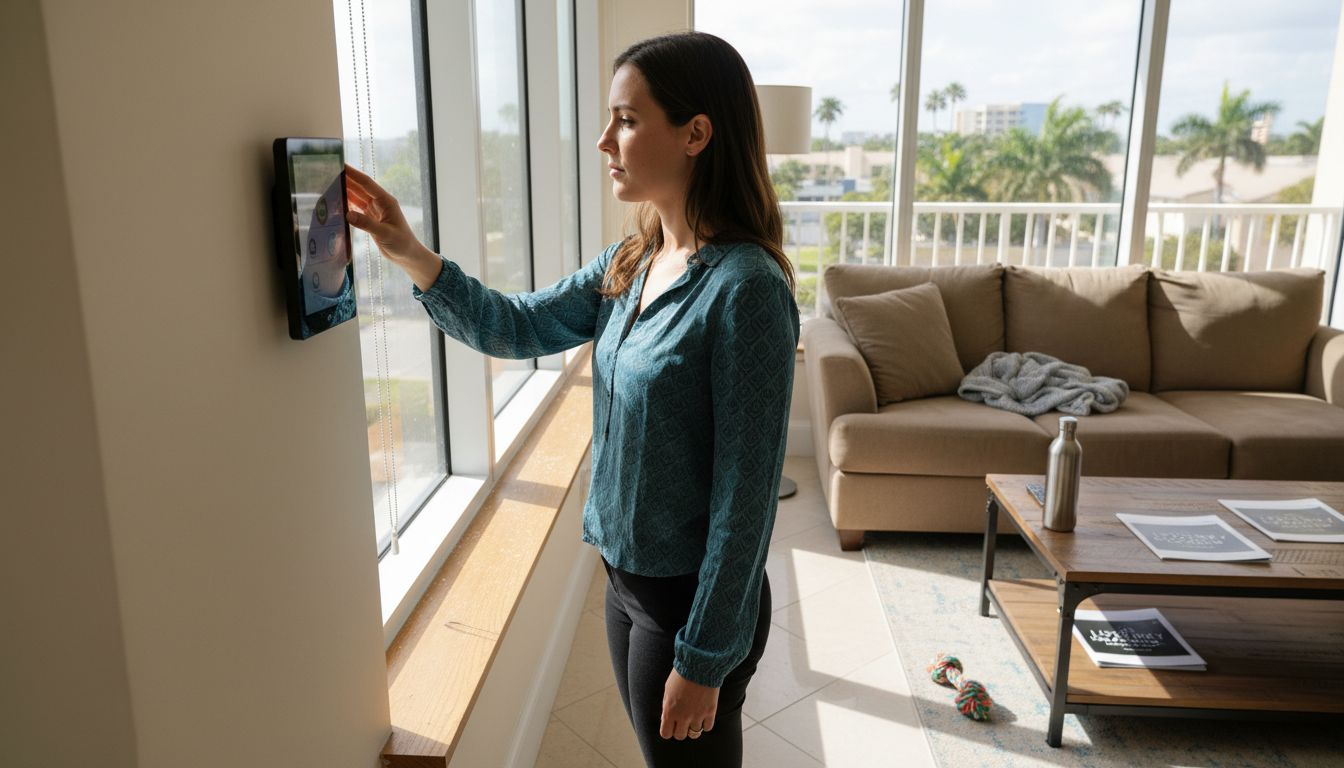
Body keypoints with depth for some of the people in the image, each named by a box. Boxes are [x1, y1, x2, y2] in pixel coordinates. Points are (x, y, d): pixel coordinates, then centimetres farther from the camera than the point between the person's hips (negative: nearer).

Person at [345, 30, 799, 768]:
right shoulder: (631, 263, 0)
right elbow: (515, 326, 8)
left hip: (694, 598, -7)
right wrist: (408, 253, -6)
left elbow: (746, 492, -22)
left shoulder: (743, 288, -24)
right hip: (625, 574, 7)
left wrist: (705, 658, -17)